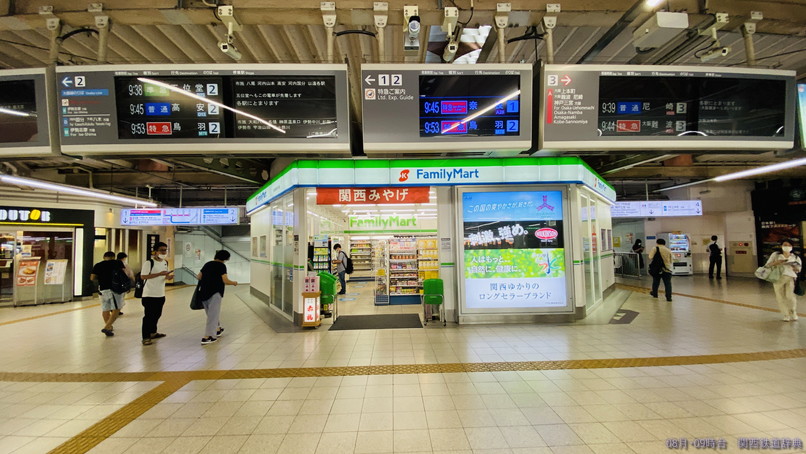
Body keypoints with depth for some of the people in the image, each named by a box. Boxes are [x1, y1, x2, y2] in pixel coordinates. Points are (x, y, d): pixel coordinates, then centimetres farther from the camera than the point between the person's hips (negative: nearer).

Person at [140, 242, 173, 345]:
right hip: (149, 294, -7)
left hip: (161, 294, 7)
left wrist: (168, 276, -4)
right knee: (148, 316, -2)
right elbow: (143, 276, -20)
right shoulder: (149, 262, -15)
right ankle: (145, 337, 6)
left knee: (157, 314, 17)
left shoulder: (165, 262, 9)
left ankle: (152, 332, 34)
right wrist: (159, 274, -27)